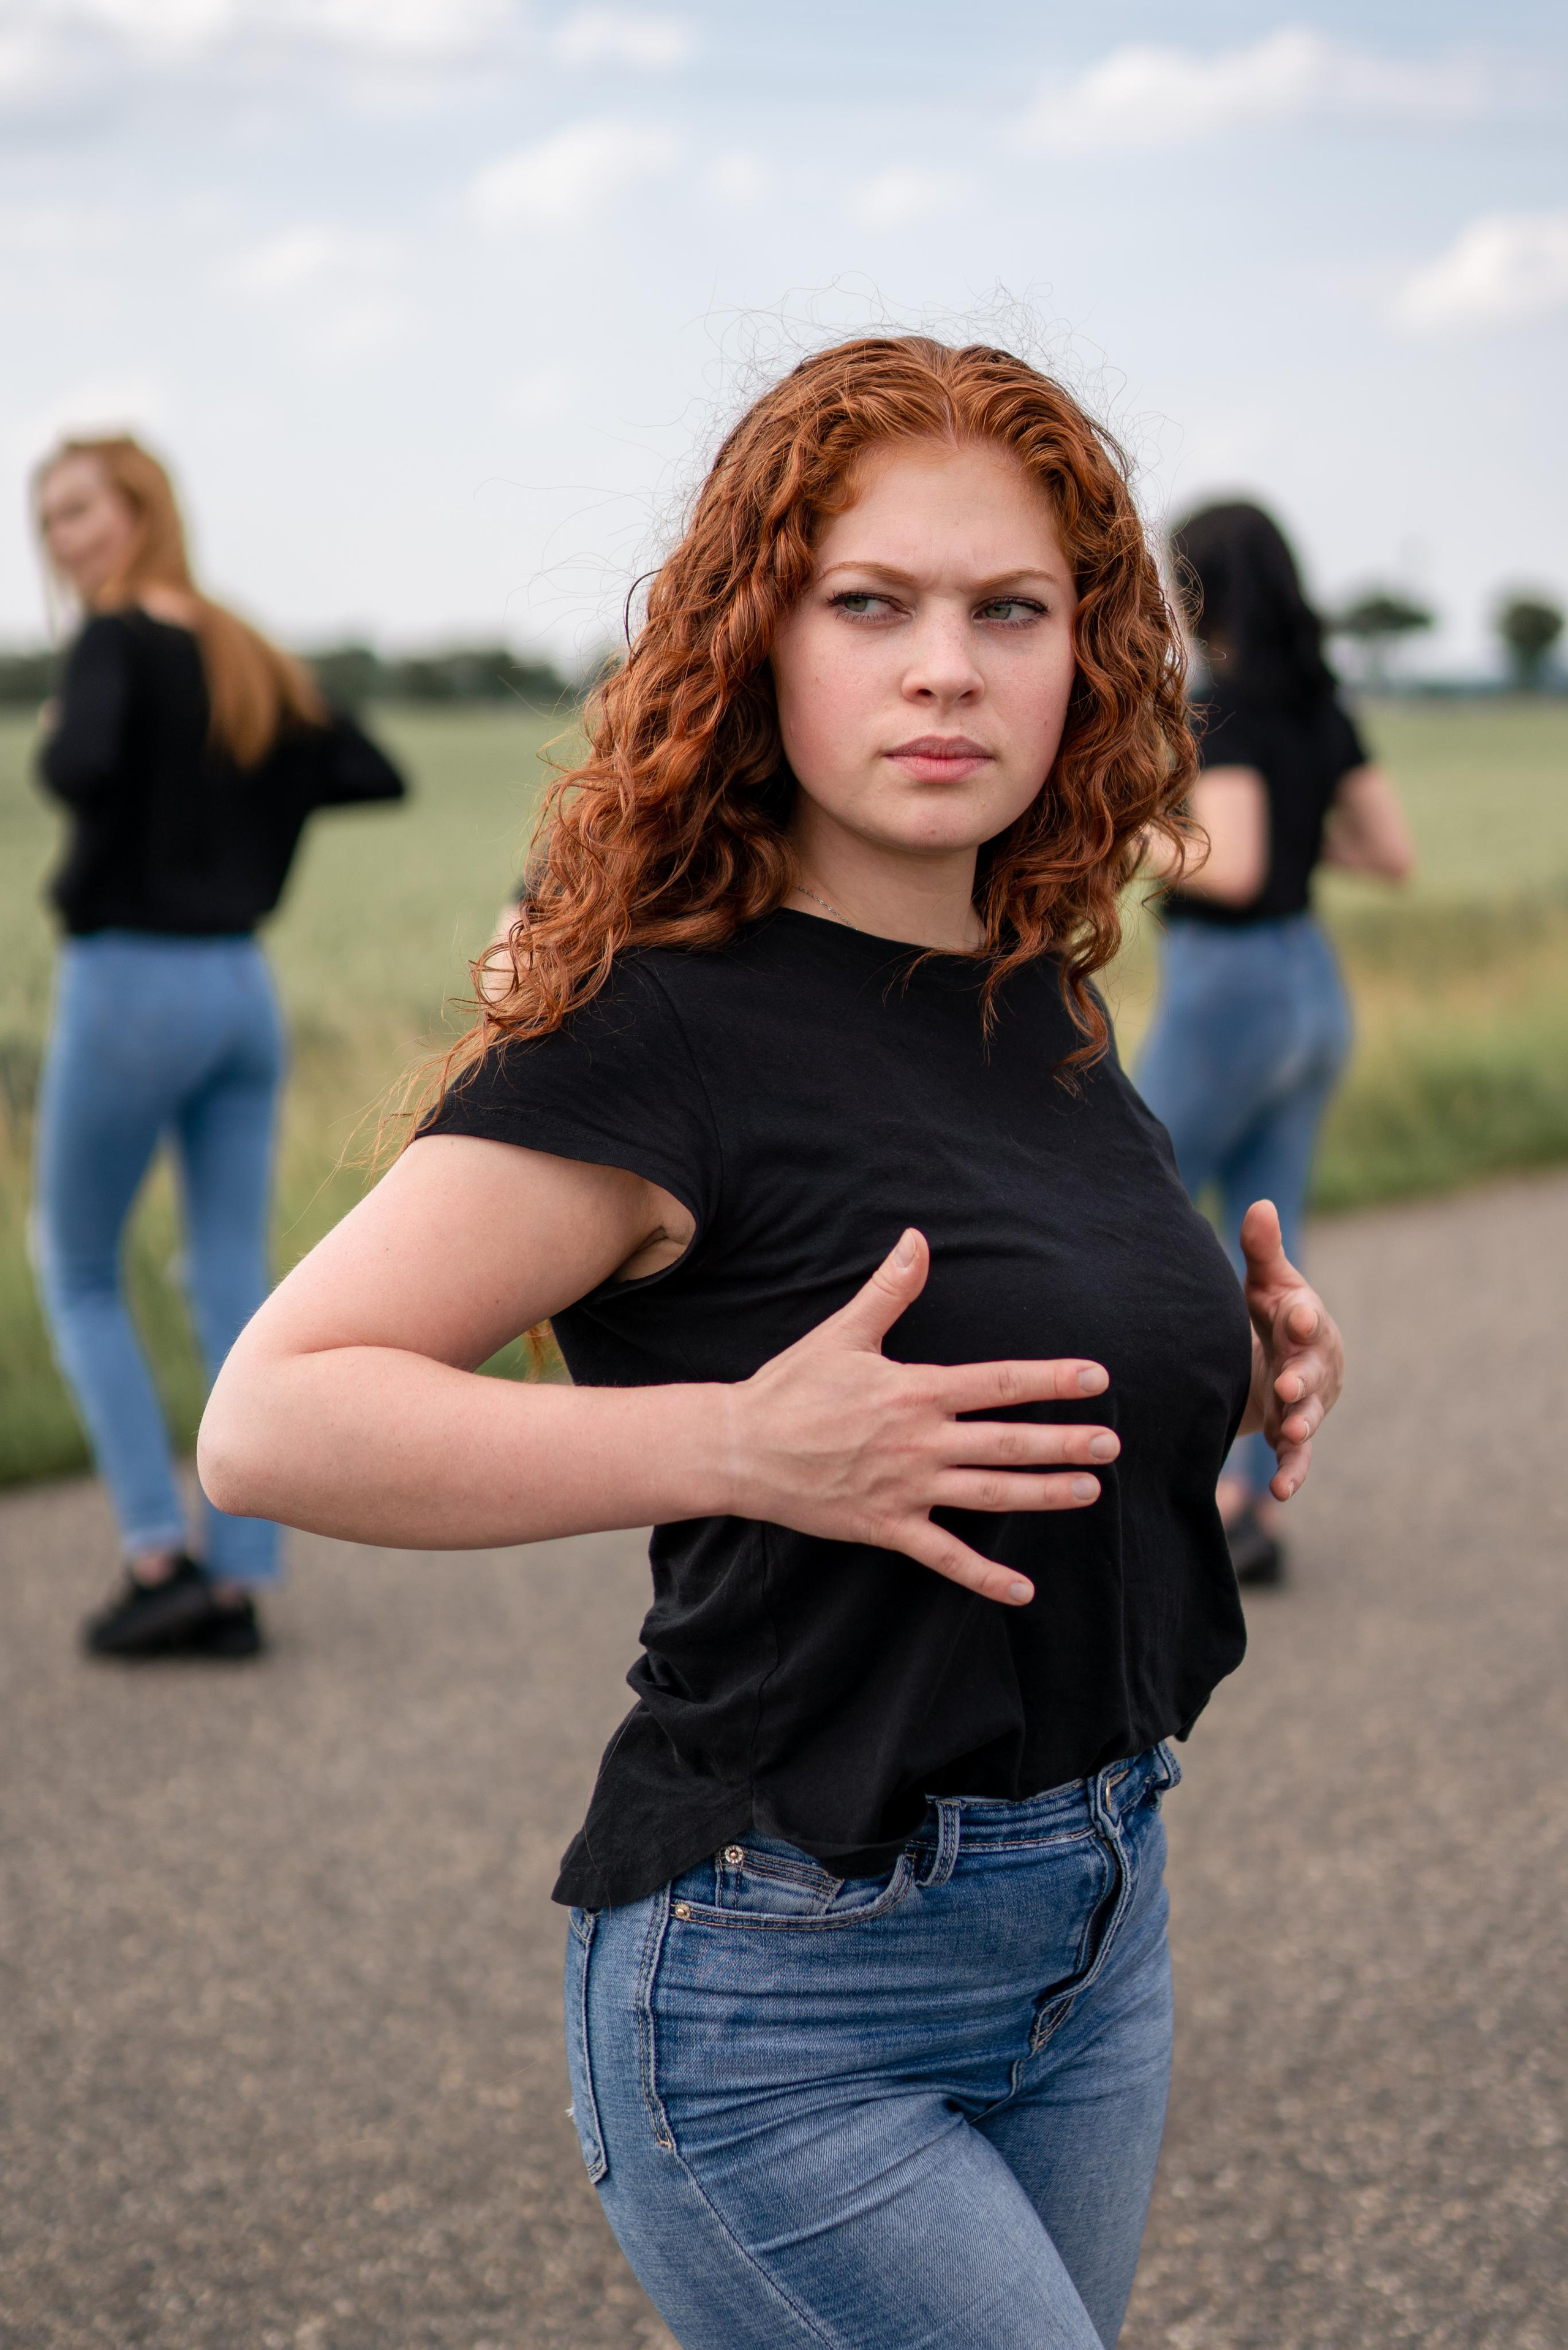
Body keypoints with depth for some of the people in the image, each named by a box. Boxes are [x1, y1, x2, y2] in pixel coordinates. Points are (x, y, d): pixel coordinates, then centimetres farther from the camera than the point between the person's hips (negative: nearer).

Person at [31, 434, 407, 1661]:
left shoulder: (119, 642, -11)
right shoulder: (249, 656, 11)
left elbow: (81, 769, -30)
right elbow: (376, 776, 15)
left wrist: (54, 744, -9)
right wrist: (250, 793, 13)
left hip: (129, 981, -6)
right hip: (242, 985, 6)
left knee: (78, 1273, 9)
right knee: (236, 1287, 6)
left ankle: (159, 1557, 2)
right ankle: (241, 1583, 6)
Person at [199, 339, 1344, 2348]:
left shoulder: (1042, 1008, 6)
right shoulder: (667, 1031, -16)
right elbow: (272, 1420, -21)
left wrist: (1235, 1368, 3)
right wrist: (748, 1447, -27)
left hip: (1098, 1931, 8)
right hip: (787, 1988, -7)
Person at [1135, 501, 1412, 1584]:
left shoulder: (1230, 705, -18)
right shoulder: (1322, 704, 8)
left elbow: (1232, 868, -27)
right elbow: (1396, 854, 10)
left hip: (1226, 998, -8)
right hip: (1312, 991, 8)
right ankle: (1253, 1507, 9)